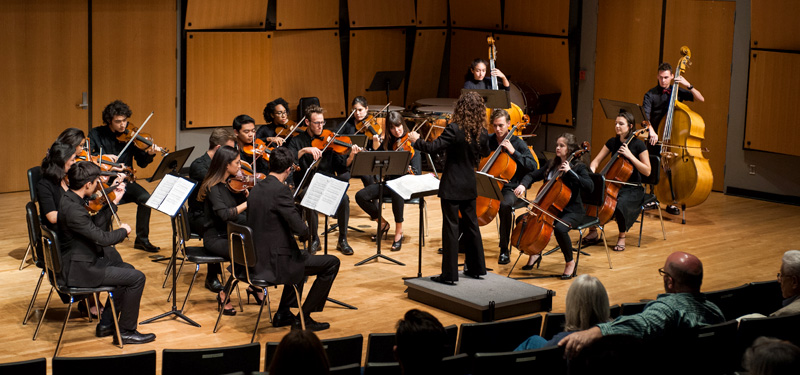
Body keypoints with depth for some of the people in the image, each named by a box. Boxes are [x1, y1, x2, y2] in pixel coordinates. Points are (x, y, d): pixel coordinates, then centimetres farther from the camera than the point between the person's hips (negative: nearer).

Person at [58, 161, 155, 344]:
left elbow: (92, 231, 17)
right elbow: (103, 238, -27)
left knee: (127, 269, 24)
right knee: (136, 278, -9)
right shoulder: (73, 209, -27)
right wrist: (123, 230, -7)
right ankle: (126, 331, 2)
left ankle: (106, 323, 25)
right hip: (79, 269, -11)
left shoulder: (70, 199, 5)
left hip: (82, 260, 11)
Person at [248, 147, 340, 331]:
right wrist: (306, 233, 0)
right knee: (332, 263, 3)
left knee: (303, 255, 36)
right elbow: (299, 228, -24)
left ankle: (283, 314, 34)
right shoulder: (280, 190, -19)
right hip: (275, 263, -9)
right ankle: (304, 317, 8)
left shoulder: (257, 188, 8)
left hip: (257, 259, 9)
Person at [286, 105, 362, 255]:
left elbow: (341, 167, 2)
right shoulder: (297, 141, 5)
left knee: (344, 198, -27)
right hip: (306, 185, -2)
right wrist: (304, 150, -27)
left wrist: (351, 156, -17)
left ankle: (343, 240, -10)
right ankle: (314, 238, -11)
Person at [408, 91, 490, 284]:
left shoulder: (454, 129, -20)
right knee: (471, 224, 18)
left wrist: (416, 141, -5)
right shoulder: (482, 133, -1)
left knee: (451, 227, -1)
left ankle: (450, 274, 2)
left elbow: (432, 148, -22)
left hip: (452, 187, -6)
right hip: (470, 186, 6)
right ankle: (477, 267, 27)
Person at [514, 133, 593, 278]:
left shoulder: (579, 167, -9)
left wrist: (570, 172, -28)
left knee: (559, 228, -36)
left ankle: (570, 262, -13)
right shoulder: (551, 165, 10)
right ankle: (535, 254, 11)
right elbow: (532, 176, 14)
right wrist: (523, 185, -8)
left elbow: (589, 186, -24)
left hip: (572, 210, -7)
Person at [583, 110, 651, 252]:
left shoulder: (638, 145, -8)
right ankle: (593, 233, 0)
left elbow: (647, 171, -12)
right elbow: (596, 160, 9)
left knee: (620, 204, -37)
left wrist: (630, 156, -20)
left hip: (632, 189, -5)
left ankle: (622, 236, -9)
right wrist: (592, 170, -14)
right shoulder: (612, 142, 7)